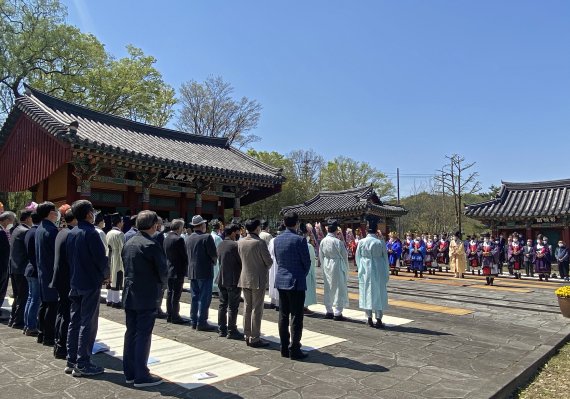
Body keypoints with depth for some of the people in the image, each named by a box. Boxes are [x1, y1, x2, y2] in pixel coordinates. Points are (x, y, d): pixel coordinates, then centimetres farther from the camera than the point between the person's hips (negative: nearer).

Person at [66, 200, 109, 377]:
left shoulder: (71, 233, 7)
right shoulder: (91, 233, -17)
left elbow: (69, 258, 11)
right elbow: (101, 258, -18)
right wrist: (106, 275, -1)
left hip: (75, 283, 8)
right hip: (91, 283, -8)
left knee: (74, 322, 13)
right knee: (88, 324, -1)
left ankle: (71, 361, 21)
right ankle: (82, 365, 4)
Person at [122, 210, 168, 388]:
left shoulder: (128, 243, 7)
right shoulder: (152, 245, -17)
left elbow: (126, 266, 10)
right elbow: (163, 271, -14)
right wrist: (161, 285, 5)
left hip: (129, 295, 8)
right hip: (146, 297, -7)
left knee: (131, 333, 13)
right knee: (143, 335, 0)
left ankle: (129, 373, 22)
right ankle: (141, 376, 7)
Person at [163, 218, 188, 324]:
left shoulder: (166, 238, 6)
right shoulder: (179, 239, -19)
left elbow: (165, 254, 12)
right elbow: (185, 256, -16)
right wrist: (186, 267, -1)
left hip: (169, 270, 8)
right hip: (178, 271, -8)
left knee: (170, 293, 14)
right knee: (176, 294, -1)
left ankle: (169, 315, 21)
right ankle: (175, 317, 6)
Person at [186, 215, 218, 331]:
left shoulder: (189, 238, 6)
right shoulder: (207, 237, -15)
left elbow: (188, 254, 12)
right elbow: (214, 255, -15)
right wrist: (213, 262, 4)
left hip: (192, 271, 7)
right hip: (205, 272, -7)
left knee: (195, 297, 15)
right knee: (204, 298, 0)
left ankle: (193, 321, 20)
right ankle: (201, 323, 2)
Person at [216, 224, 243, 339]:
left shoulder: (220, 245, 8)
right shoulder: (235, 245, -17)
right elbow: (242, 261, -14)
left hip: (222, 279, 8)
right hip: (233, 280, -8)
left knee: (222, 305, 14)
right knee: (232, 307, 0)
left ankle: (221, 329, 20)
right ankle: (231, 331, 5)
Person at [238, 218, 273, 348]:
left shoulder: (240, 242, -2)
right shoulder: (260, 243, -18)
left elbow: (240, 259, 8)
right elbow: (269, 262, -12)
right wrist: (265, 267, 9)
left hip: (244, 278, 6)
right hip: (258, 279, -6)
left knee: (247, 308, 14)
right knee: (257, 309, 2)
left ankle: (247, 336, 23)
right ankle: (255, 338, 8)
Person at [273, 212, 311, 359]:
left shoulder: (277, 239, 4)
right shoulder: (299, 240, -15)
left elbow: (277, 260, 11)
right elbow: (307, 261, -8)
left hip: (281, 281, 6)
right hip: (296, 281, -6)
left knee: (283, 316, 12)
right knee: (296, 317, 2)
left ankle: (284, 348, 20)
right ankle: (294, 350, 7)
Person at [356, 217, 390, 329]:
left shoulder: (362, 242, -6)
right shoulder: (380, 242, -10)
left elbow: (358, 257, 2)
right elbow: (385, 258, -3)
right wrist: (387, 272, 8)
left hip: (365, 271, 2)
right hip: (378, 271, -2)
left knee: (367, 293, 10)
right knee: (379, 293, 7)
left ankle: (369, 319, 16)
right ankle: (378, 320, 9)